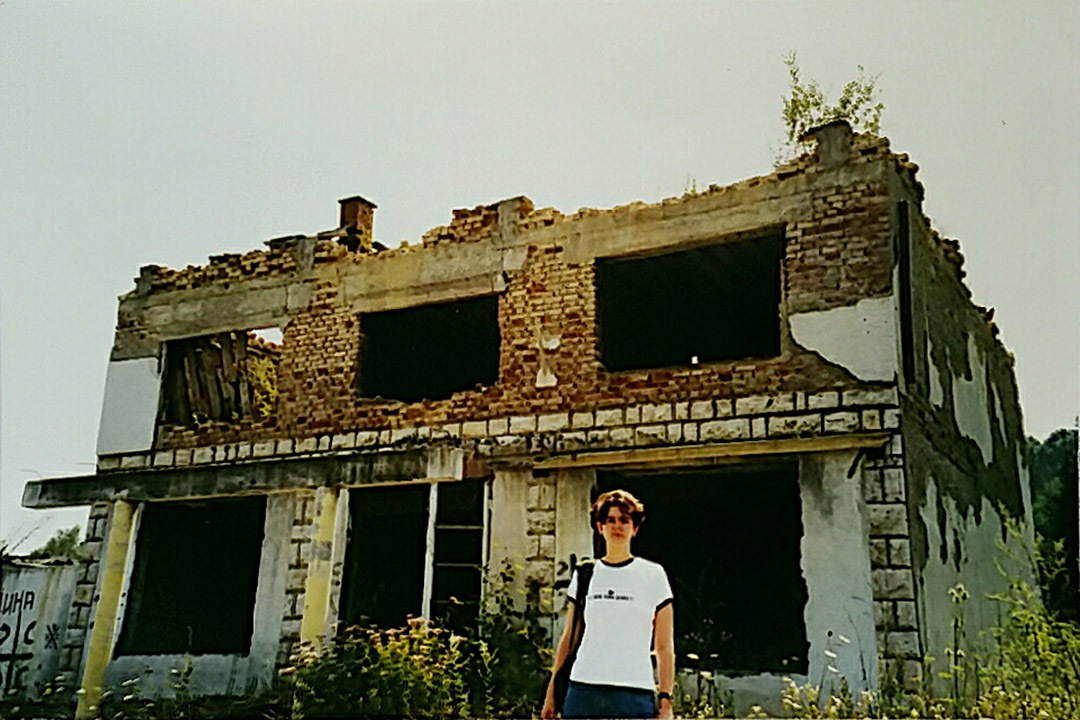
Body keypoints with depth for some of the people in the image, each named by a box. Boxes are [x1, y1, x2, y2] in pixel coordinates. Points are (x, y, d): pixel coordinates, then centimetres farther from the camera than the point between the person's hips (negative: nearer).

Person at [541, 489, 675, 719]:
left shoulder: (653, 574, 4)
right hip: (582, 691, 2)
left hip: (635, 694, -2)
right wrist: (552, 691, 12)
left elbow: (665, 647, 4)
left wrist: (665, 700, -3)